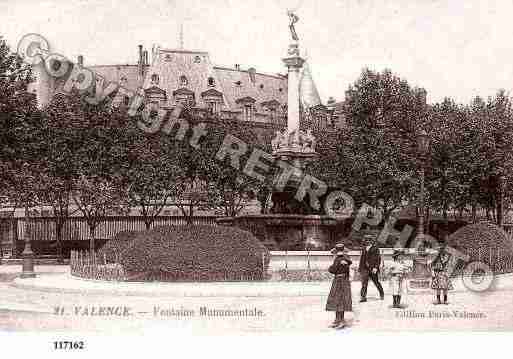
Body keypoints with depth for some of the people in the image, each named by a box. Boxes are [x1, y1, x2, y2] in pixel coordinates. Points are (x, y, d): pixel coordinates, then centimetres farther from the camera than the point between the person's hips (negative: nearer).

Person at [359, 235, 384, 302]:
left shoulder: (375, 249, -2)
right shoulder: (364, 249, 14)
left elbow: (378, 259, -6)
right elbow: (362, 259, 19)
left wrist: (376, 267, -15)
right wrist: (359, 268, 15)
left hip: (372, 269, -4)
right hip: (365, 269, 4)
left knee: (376, 282, 8)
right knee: (364, 283, -4)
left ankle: (382, 294, 28)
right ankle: (363, 297, -2)